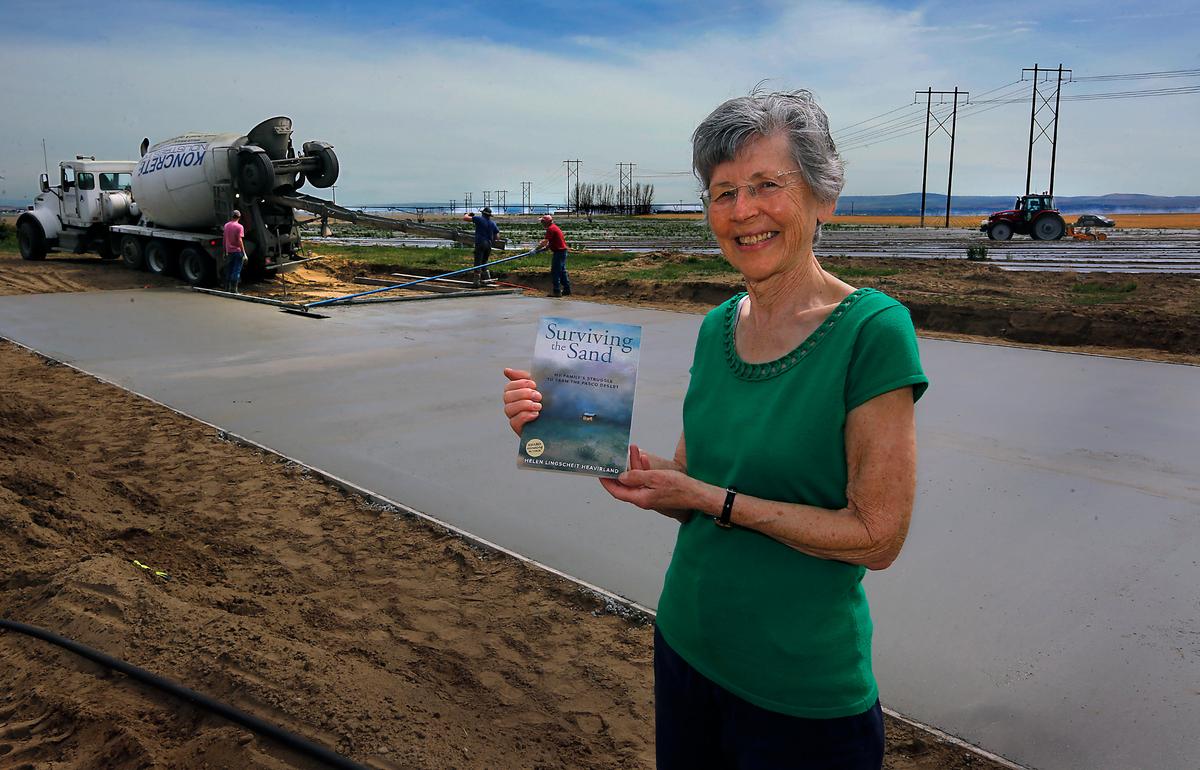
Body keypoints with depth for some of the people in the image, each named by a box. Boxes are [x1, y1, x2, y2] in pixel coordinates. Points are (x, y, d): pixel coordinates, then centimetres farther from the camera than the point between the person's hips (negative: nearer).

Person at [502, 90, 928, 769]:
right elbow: (689, 490, 4)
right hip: (687, 649, 6)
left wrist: (716, 500, -22)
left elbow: (876, 538, -18)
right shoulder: (718, 326, 1)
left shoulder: (872, 330, -18)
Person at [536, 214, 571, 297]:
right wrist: (545, 247, 12)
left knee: (555, 272, -5)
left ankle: (556, 291, -4)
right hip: (562, 251, 10)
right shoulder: (555, 227, 18)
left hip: (558, 252, -10)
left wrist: (538, 248, -11)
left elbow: (545, 241, -20)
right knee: (562, 272, 14)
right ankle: (567, 290, 17)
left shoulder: (551, 229, -14)